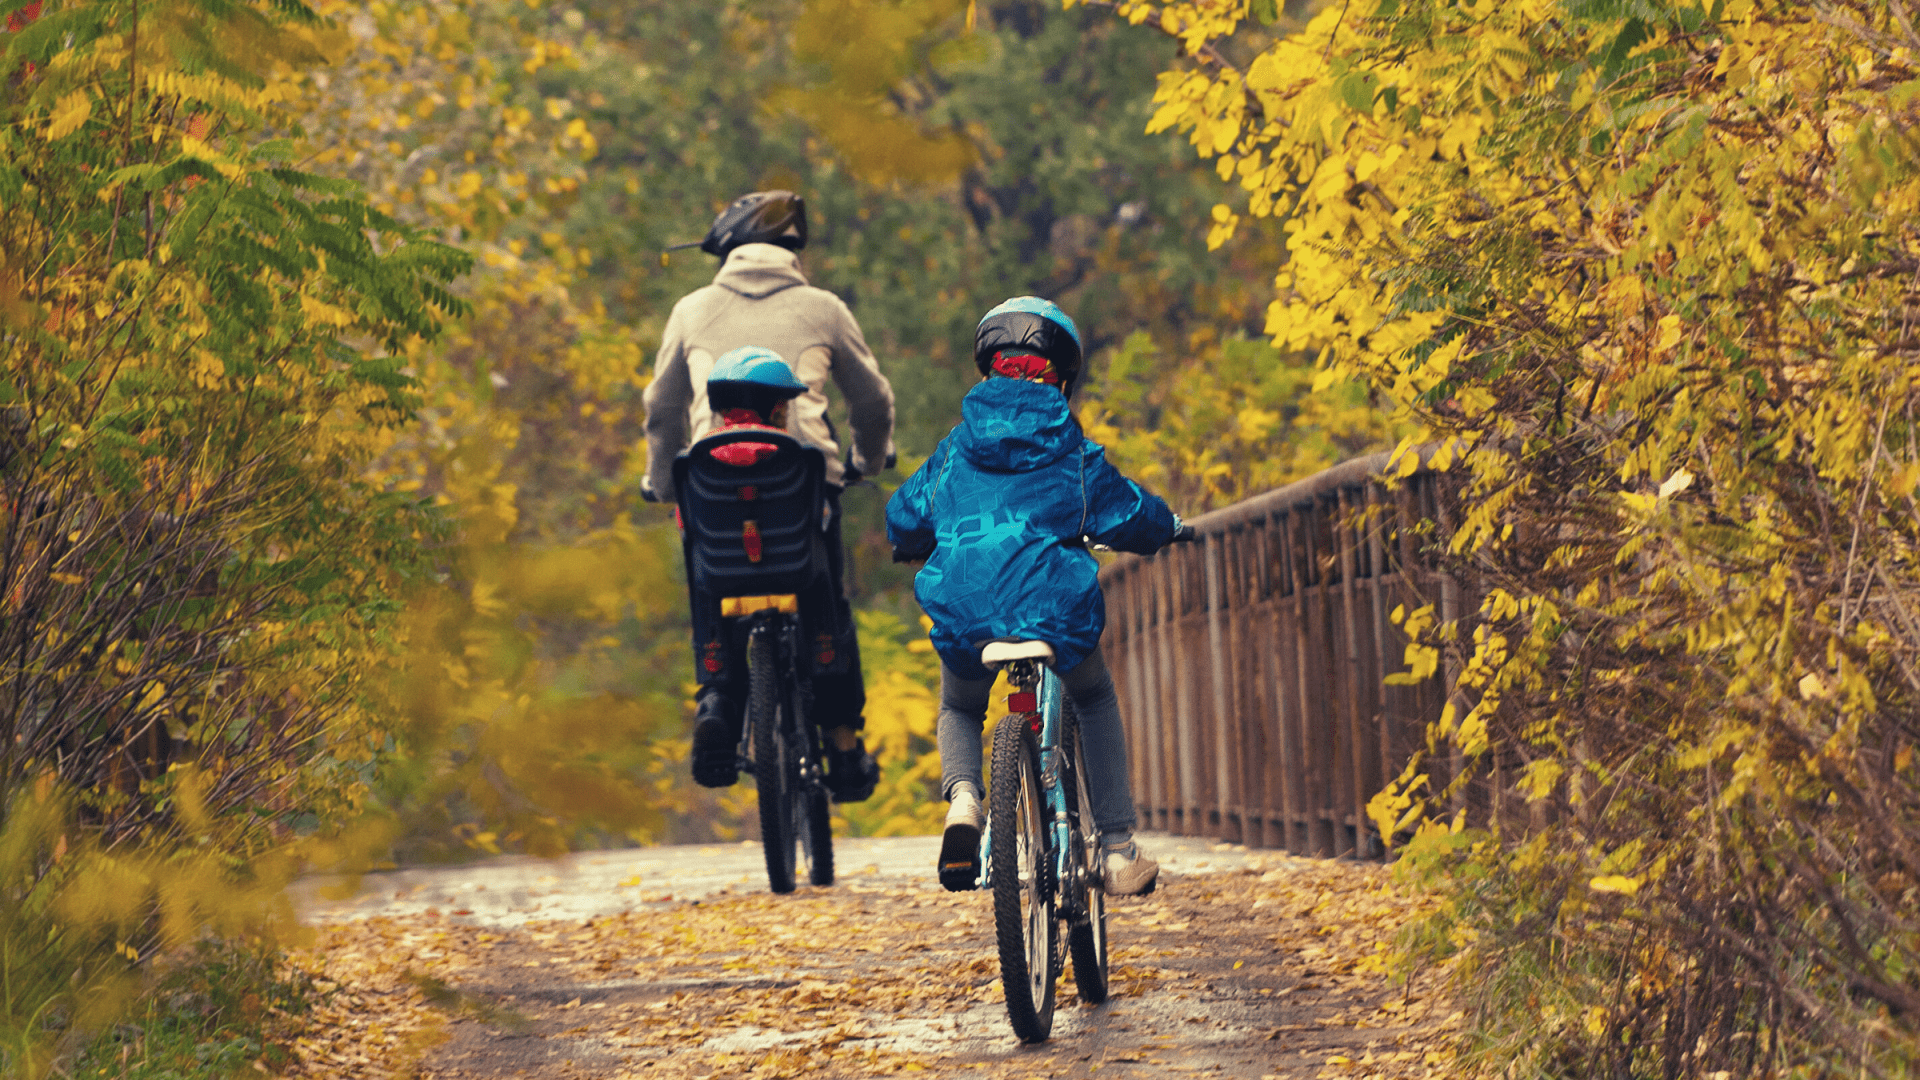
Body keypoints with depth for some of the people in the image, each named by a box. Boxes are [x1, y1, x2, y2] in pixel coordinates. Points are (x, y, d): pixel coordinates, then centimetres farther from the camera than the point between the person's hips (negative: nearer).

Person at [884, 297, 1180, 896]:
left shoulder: (957, 446, 14)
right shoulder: (1071, 448, 8)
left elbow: (903, 519, 16)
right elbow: (1126, 518, 7)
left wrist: (913, 544, 40)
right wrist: (1167, 525, 30)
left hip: (963, 618, 1)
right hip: (1054, 611, -1)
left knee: (959, 710, 32)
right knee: (1096, 701, 30)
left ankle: (962, 797, -3)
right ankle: (1118, 850, 22)